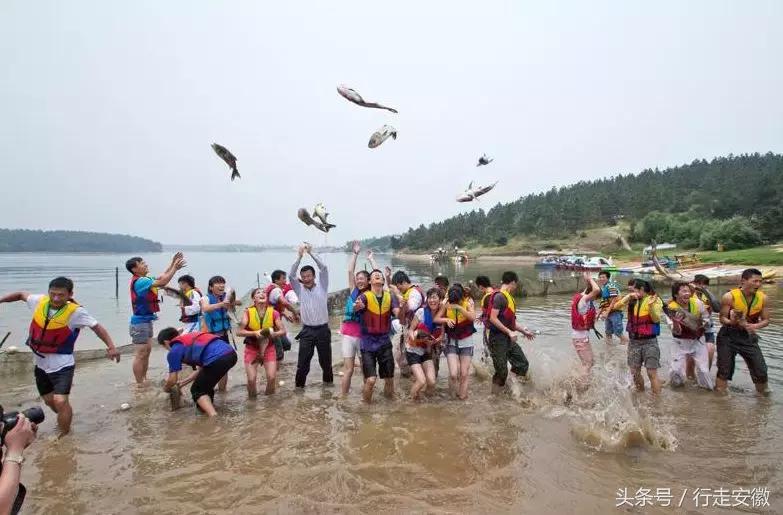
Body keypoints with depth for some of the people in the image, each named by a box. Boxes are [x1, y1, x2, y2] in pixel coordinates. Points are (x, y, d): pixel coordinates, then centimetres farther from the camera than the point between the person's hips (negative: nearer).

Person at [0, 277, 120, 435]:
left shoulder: (76, 311, -21)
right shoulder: (40, 302, -8)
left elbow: (97, 327, -19)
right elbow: (21, 295, 12)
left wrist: (111, 346, -29)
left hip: (62, 365, -6)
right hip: (41, 364, 6)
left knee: (60, 401, -16)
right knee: (49, 400, 22)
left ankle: (64, 436, 3)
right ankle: (65, 419, 49)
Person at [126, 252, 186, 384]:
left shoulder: (144, 279, 8)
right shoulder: (139, 281, -21)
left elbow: (161, 277, 13)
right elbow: (162, 283, -26)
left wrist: (172, 264, 3)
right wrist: (175, 268, -20)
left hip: (146, 320, 10)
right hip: (140, 322, -10)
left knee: (147, 350, 17)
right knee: (141, 354, -3)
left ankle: (144, 380, 28)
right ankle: (139, 384, 4)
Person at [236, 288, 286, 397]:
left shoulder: (273, 312, -9)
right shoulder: (248, 312, -12)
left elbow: (283, 330, -5)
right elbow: (239, 332, -15)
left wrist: (274, 334, -25)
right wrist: (254, 333, -27)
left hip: (269, 348, 1)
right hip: (251, 348, -1)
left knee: (272, 377, -10)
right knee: (251, 379, -8)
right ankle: (252, 397, 23)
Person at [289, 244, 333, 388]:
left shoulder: (322, 287, 3)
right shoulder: (300, 290, 5)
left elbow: (324, 269, -8)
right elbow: (291, 275, -7)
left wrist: (311, 253, -10)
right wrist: (300, 256, -12)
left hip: (323, 329, 0)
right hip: (307, 330, 0)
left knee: (325, 359, 12)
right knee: (303, 361, 1)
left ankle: (328, 380, 34)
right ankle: (299, 386, 16)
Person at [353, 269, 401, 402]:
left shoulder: (391, 296, -1)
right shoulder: (365, 296, -9)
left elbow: (398, 314, -13)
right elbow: (355, 308, -29)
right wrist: (357, 306, -52)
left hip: (384, 341, 3)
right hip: (368, 342, -3)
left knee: (389, 379, 9)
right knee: (371, 380, -10)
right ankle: (366, 404, 17)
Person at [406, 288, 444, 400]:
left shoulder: (442, 314, -4)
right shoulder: (421, 312, -16)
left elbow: (441, 334, 4)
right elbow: (411, 329, -9)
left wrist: (433, 341, -17)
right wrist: (413, 336, -31)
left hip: (426, 351, 4)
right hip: (413, 350, -4)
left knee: (432, 382, -9)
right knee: (422, 382, -14)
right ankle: (412, 398, 15)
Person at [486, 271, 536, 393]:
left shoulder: (508, 297, 15)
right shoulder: (499, 296, -16)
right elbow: (493, 319, -23)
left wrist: (523, 331, 25)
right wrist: (509, 332, -22)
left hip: (509, 340, 10)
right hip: (498, 339, -10)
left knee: (523, 364, 10)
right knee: (501, 371, -2)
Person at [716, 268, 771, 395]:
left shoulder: (763, 298, -6)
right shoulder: (729, 297, -18)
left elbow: (766, 320, 2)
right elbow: (722, 318, -10)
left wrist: (755, 326, -19)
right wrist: (732, 322, -32)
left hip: (748, 336, 3)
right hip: (728, 336, -3)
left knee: (761, 369, 6)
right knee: (724, 369, 3)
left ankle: (764, 392, 30)